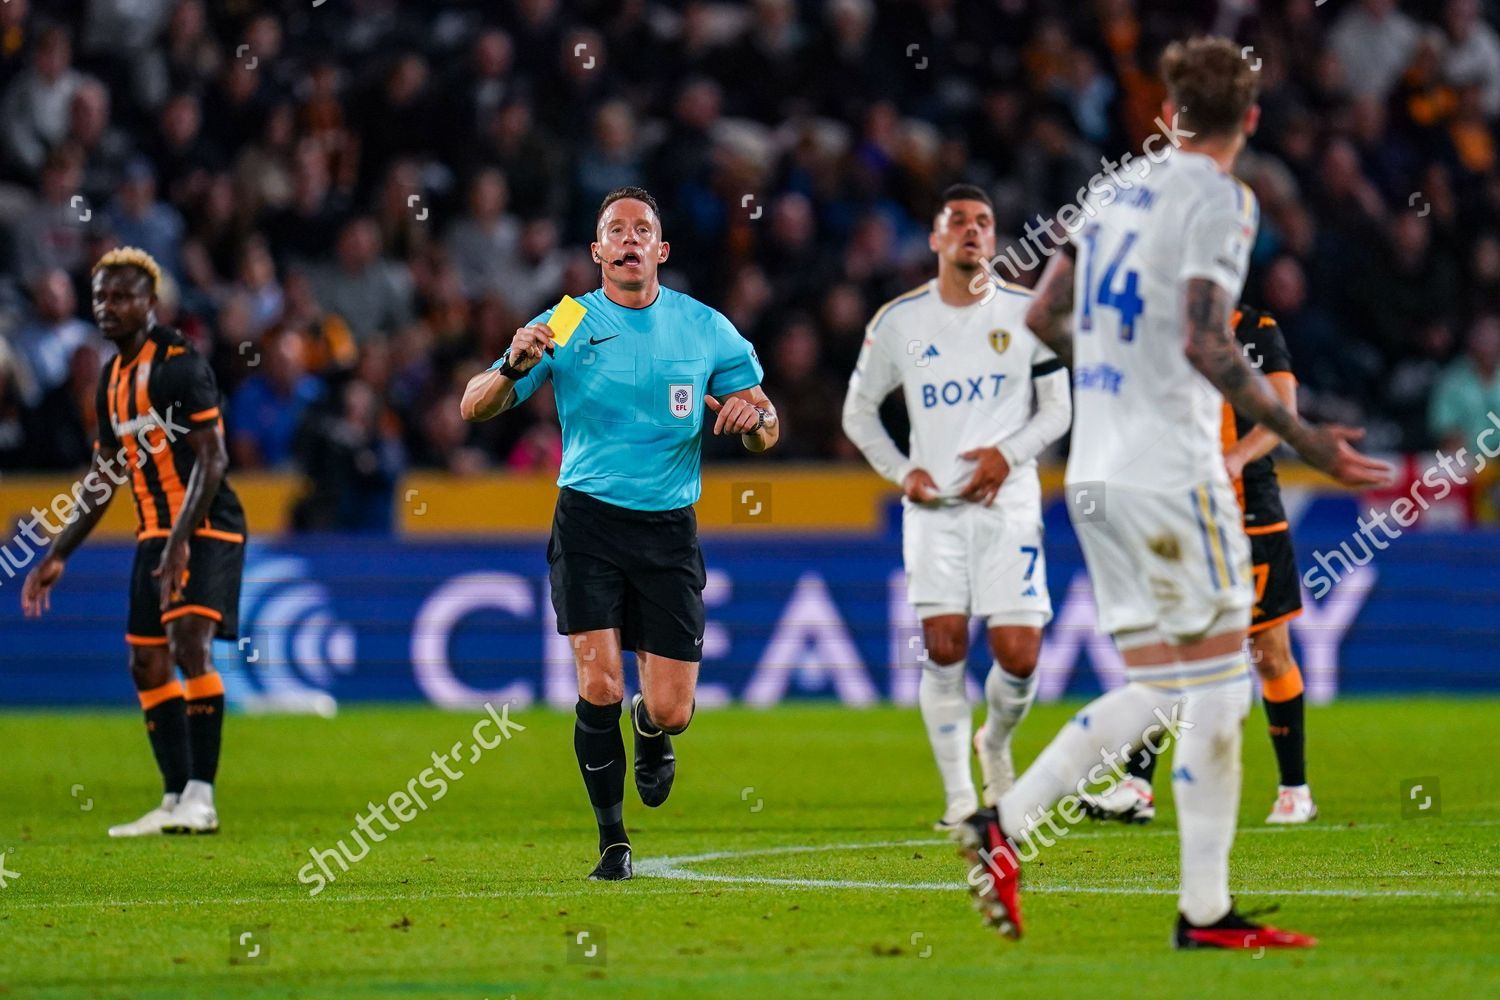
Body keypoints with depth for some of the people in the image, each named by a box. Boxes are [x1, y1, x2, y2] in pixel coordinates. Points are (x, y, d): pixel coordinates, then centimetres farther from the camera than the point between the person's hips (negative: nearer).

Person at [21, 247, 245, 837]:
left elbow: (212, 457, -19)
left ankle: (201, 797, -24)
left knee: (189, 643, -22)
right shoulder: (113, 375, 14)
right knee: (146, 665, 7)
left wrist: (181, 540, -28)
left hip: (205, 529, -9)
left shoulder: (179, 364, -13)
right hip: (156, 533, 9)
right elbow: (104, 477, 22)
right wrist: (58, 556, 21)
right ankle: (176, 801, 13)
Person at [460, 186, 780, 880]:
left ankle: (650, 731, 36)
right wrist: (515, 367, -22)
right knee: (598, 685, -14)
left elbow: (766, 432, 10)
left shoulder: (706, 329, 5)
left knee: (670, 710, -3)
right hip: (588, 518, -1)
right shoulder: (566, 326, 1)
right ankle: (612, 841, 3)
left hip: (669, 529, 1)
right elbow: (473, 408, -2)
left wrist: (753, 416, -14)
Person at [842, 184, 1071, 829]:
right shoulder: (898, 322, 5)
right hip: (933, 506, 0)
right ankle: (958, 795, -3)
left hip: (1008, 503, 0)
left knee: (1018, 655, -7)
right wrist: (902, 471, 0)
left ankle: (996, 742, 25)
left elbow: (1057, 409, 7)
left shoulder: (1027, 312, 2)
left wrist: (1008, 454, -9)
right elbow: (858, 412, 15)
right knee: (944, 647, -11)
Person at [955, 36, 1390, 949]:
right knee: (1217, 685, -2)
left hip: (1095, 476, 8)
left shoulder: (1122, 189, 13)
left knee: (1158, 692, 11)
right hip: (1170, 471, -8)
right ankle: (1205, 910, -2)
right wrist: (1302, 438, -17)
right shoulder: (1220, 198, -9)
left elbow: (1045, 315, 19)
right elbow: (1208, 344, -20)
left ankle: (1004, 825, 1)